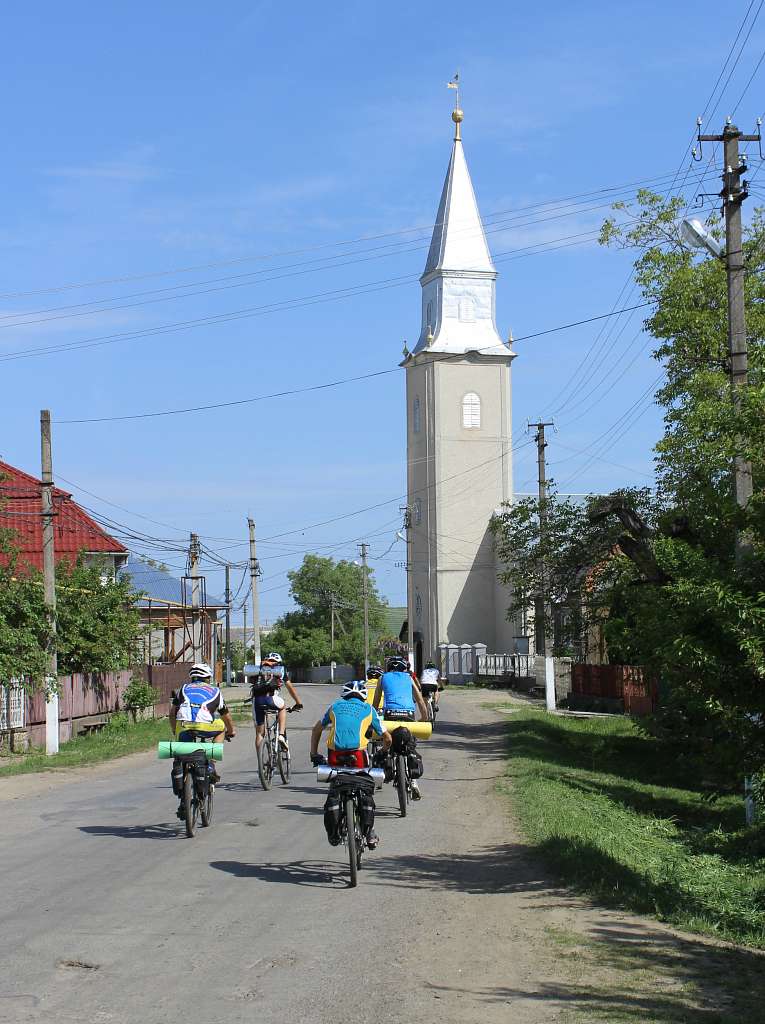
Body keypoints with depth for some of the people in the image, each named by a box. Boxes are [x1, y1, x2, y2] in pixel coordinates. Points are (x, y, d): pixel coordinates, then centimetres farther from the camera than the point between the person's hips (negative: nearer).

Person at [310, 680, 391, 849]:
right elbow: (387, 738, 25)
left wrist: (314, 754, 40)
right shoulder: (368, 709, 21)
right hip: (358, 753, -1)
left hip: (335, 754, 1)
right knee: (366, 791, 17)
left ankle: (333, 833, 14)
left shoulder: (335, 706, 26)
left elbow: (316, 730, 34)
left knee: (334, 790, 19)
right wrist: (383, 753, 43)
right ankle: (369, 833, 10)